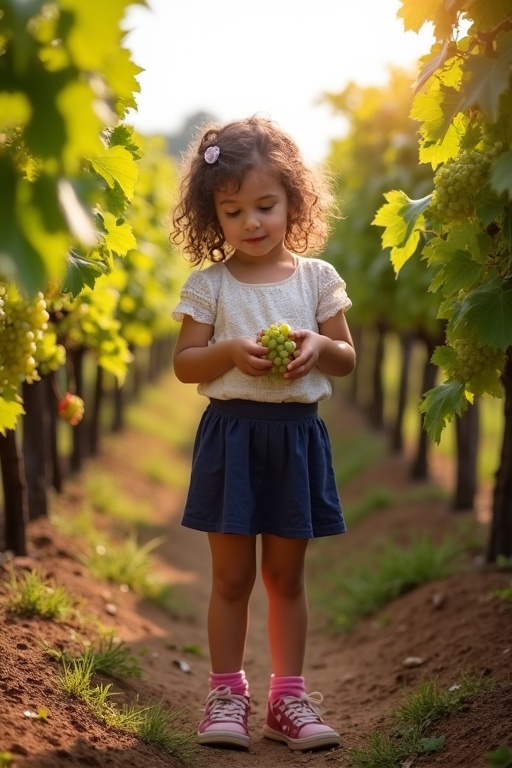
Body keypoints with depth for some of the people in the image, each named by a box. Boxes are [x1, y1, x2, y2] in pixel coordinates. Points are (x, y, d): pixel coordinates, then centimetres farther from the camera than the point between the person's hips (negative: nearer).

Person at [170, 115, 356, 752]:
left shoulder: (317, 278, 3)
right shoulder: (208, 284, -1)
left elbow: (347, 358, 8)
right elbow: (184, 364, -1)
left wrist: (318, 347, -14)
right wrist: (230, 351, -18)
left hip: (297, 437, 1)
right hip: (231, 435, -1)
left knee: (286, 576, 10)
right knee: (232, 576, 6)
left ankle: (287, 697, 20)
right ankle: (226, 694, 17)